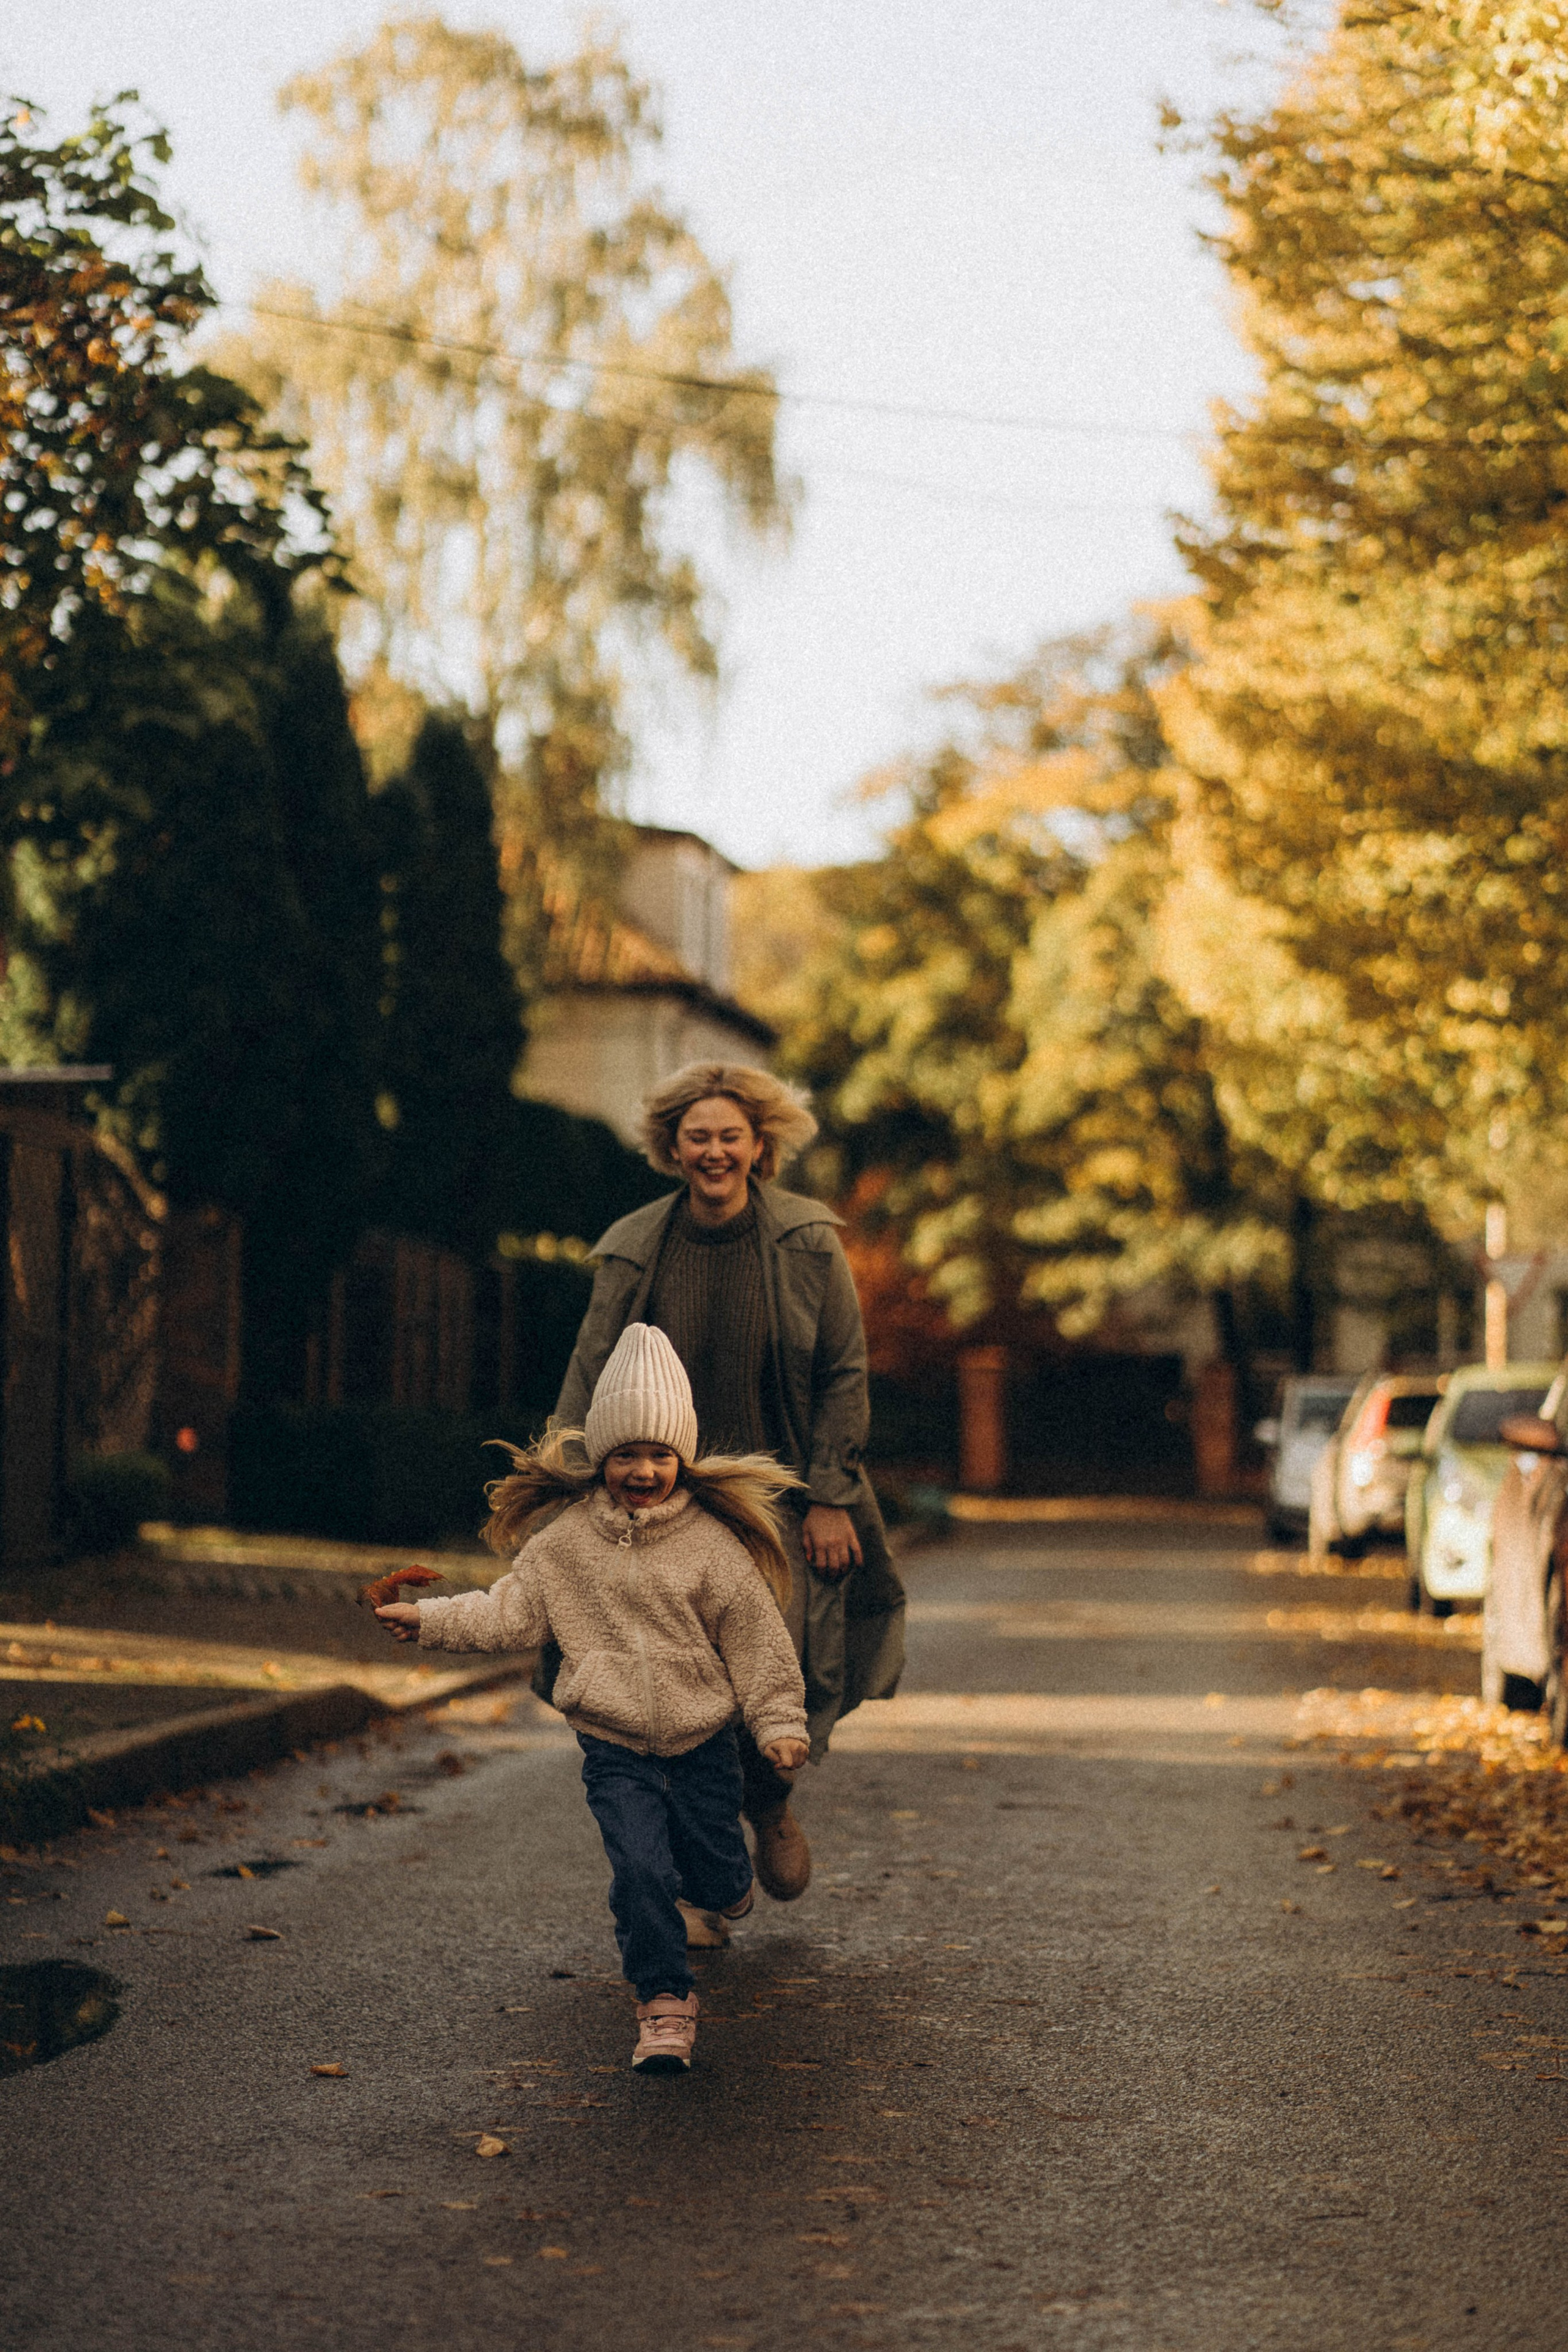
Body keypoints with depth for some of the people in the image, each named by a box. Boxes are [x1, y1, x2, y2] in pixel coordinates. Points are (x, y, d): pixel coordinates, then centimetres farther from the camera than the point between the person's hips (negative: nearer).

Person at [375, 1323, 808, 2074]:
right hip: (614, 1748, 0)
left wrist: (779, 1724, -2)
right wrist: (431, 1619, -4)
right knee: (641, 1870, -15)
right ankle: (664, 2000, 0)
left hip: (702, 1739, 0)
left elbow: (755, 1639, 0)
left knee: (720, 1875, 10)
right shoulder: (565, 1540, -1)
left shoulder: (712, 1543, -5)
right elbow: (511, 1612, 5)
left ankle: (720, 1894, 48)